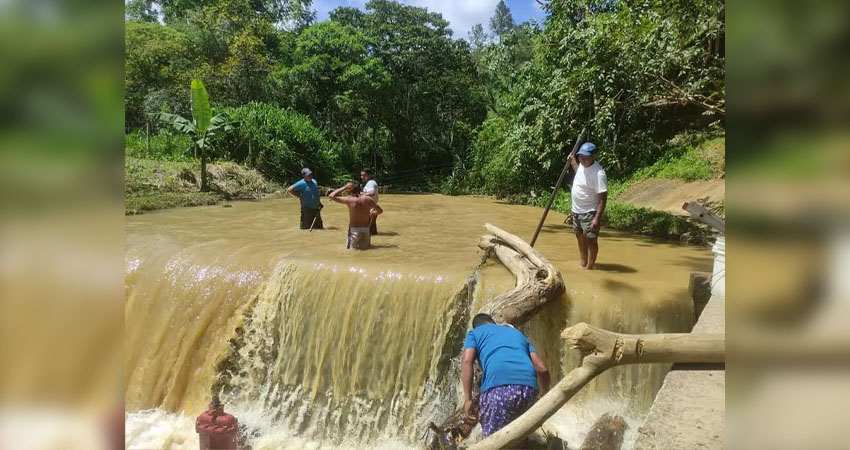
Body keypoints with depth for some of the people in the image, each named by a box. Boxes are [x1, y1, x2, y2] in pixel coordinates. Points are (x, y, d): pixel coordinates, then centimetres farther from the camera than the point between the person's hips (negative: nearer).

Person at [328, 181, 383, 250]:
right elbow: (380, 211, 14)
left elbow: (331, 196, -3)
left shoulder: (349, 200, -10)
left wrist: (345, 187, 1)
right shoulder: (368, 199, -1)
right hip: (366, 230, 3)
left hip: (354, 230, -3)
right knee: (365, 248, 18)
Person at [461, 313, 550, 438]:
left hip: (498, 387, -4)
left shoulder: (475, 333, 25)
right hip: (528, 387, 5)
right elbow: (541, 367, 26)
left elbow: (467, 361, 4)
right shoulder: (516, 332, 36)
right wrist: (546, 392, 42)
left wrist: (468, 398, 3)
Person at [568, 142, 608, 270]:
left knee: (591, 239, -4)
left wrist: (597, 218, -29)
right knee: (580, 237, 20)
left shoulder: (598, 173, -25)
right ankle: (583, 263, 36)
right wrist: (573, 163, 23)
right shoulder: (582, 164, 0)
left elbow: (602, 198, -25)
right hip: (576, 210, 9)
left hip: (589, 213, -9)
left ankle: (589, 268, 6)